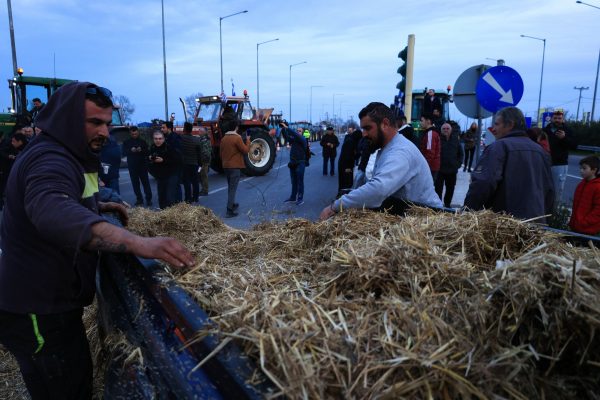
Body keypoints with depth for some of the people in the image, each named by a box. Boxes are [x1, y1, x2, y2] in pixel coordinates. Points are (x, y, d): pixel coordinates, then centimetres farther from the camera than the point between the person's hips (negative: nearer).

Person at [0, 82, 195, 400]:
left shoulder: (66, 155, 11)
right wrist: (138, 243, -59)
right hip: (38, 310, -10)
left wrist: (99, 206, 13)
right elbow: (52, 210, -46)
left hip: (51, 299, 10)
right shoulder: (49, 160, -23)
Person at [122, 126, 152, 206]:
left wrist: (141, 150, -18)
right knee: (135, 183, 3)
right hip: (132, 166, 1)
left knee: (146, 182, -4)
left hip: (143, 165, -1)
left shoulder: (143, 142, 6)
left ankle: (149, 199, -1)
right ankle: (139, 199, 10)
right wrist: (131, 150, -18)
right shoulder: (126, 142, 8)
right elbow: (124, 153, 0)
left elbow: (148, 152, 1)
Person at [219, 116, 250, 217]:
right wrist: (248, 140, 3)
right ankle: (230, 211, -8)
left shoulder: (223, 138, 7)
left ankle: (232, 205, 37)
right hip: (235, 166, -7)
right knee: (232, 188, -6)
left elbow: (221, 153, 15)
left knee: (230, 187, 22)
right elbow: (246, 150, -11)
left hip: (226, 166, 7)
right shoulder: (237, 138, -15)